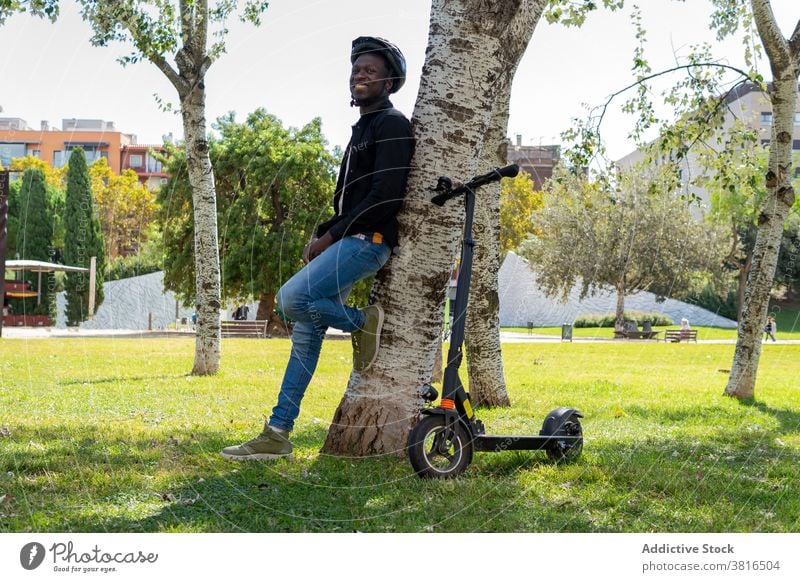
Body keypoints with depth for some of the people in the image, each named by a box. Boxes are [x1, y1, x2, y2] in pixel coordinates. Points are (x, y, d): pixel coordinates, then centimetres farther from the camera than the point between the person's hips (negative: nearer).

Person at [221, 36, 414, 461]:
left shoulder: (392, 125, -7)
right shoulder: (363, 129, 23)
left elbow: (385, 197, -18)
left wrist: (331, 235, -13)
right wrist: (323, 236, 10)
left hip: (367, 241, -9)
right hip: (348, 241, 10)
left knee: (291, 299, -25)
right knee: (306, 334, 5)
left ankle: (362, 323, -2)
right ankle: (277, 434, 7)